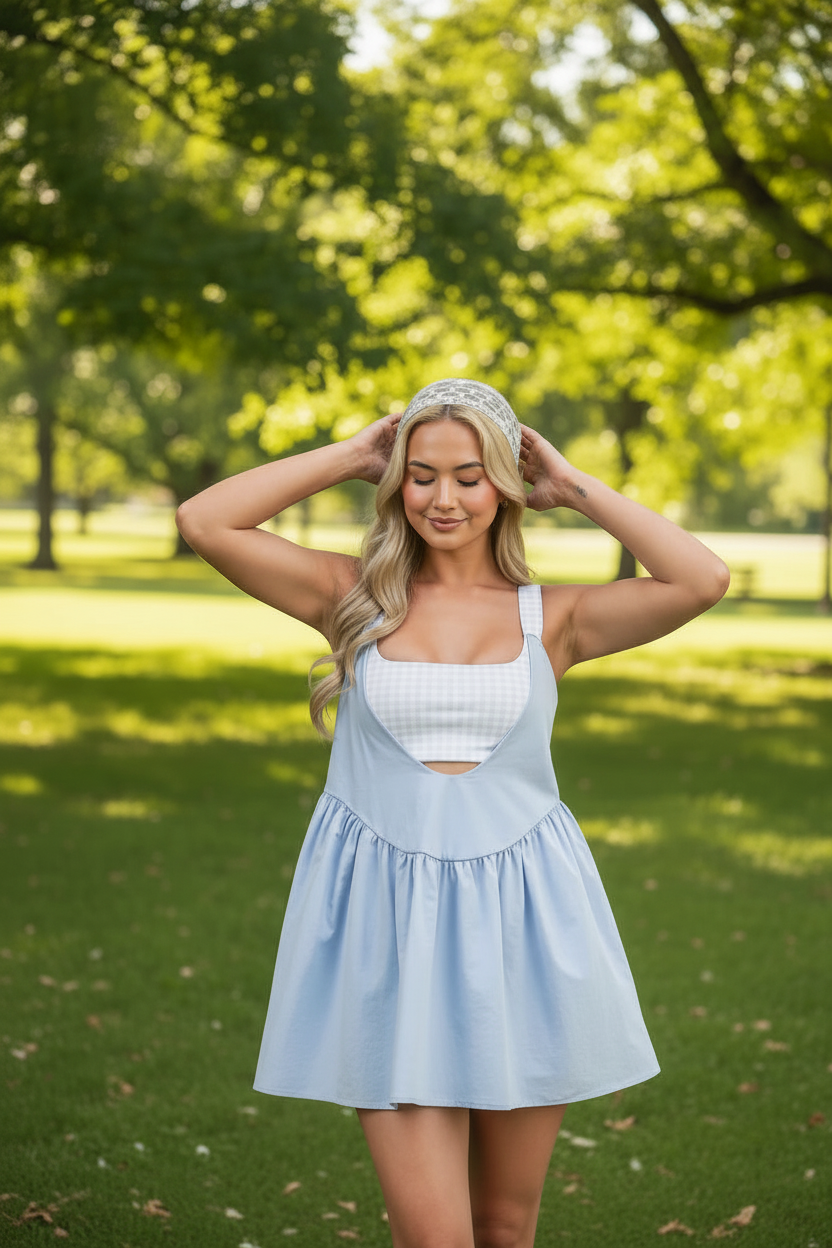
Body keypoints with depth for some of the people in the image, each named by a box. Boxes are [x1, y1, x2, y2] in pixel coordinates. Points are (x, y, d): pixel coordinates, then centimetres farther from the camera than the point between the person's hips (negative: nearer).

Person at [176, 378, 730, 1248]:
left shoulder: (552, 618, 4)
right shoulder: (355, 599, 4)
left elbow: (702, 580, -9)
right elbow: (205, 523, -6)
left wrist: (576, 488, 0)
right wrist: (352, 456, 0)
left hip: (517, 922, 2)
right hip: (387, 925, -1)